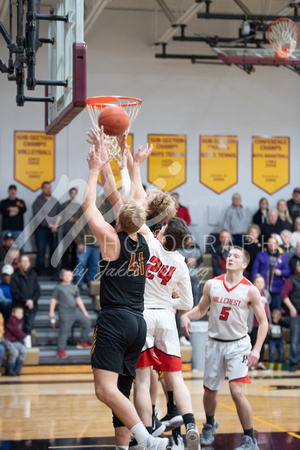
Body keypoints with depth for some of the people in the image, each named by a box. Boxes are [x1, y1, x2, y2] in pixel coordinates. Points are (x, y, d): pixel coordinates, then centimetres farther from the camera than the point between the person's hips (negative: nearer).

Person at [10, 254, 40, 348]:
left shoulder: (33, 275, 5)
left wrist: (32, 300, -14)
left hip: (31, 306, 3)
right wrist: (26, 300, -15)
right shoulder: (15, 275, -4)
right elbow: (15, 292, -8)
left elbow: (37, 290, 3)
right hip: (19, 307, -3)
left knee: (28, 328, 10)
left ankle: (28, 346, 16)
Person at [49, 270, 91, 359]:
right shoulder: (58, 288, 3)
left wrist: (84, 312, 15)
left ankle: (83, 342, 17)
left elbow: (78, 300, 18)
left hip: (76, 311, 6)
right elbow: (53, 300, 2)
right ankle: (61, 350, -4)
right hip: (65, 314, -6)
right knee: (64, 331, -8)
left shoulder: (74, 287, 16)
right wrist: (51, 311, -7)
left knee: (87, 322, 3)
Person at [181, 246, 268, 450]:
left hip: (238, 345, -3)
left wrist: (257, 349, -16)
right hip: (215, 343, 3)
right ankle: (210, 424, 43)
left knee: (237, 391, -17)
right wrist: (186, 315, -10)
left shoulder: (250, 290, -11)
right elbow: (201, 309, 12)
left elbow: (263, 321, -6)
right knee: (210, 391, 12)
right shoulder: (212, 285, -2)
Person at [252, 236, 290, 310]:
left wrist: (281, 272, -11)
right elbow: (255, 269, 7)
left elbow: (287, 271, 11)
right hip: (262, 288, -1)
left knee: (276, 309, -2)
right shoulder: (261, 255, 11)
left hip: (276, 289, 1)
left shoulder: (283, 257, 14)